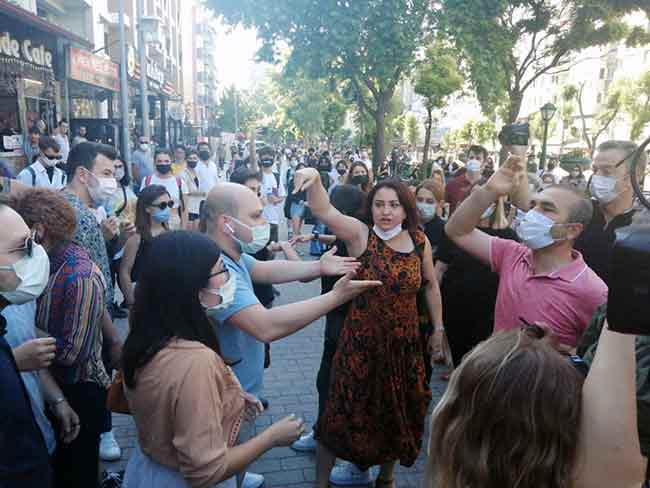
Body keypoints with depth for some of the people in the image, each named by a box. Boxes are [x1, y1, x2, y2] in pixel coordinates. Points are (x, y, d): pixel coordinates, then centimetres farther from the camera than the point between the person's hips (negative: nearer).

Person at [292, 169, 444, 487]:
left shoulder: (420, 241, -3)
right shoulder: (360, 234, -12)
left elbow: (430, 286, 10)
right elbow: (323, 211, -28)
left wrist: (438, 328, 12)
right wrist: (315, 179, -46)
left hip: (405, 343, 4)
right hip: (362, 342, -3)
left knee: (397, 413, 19)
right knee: (345, 411, 6)